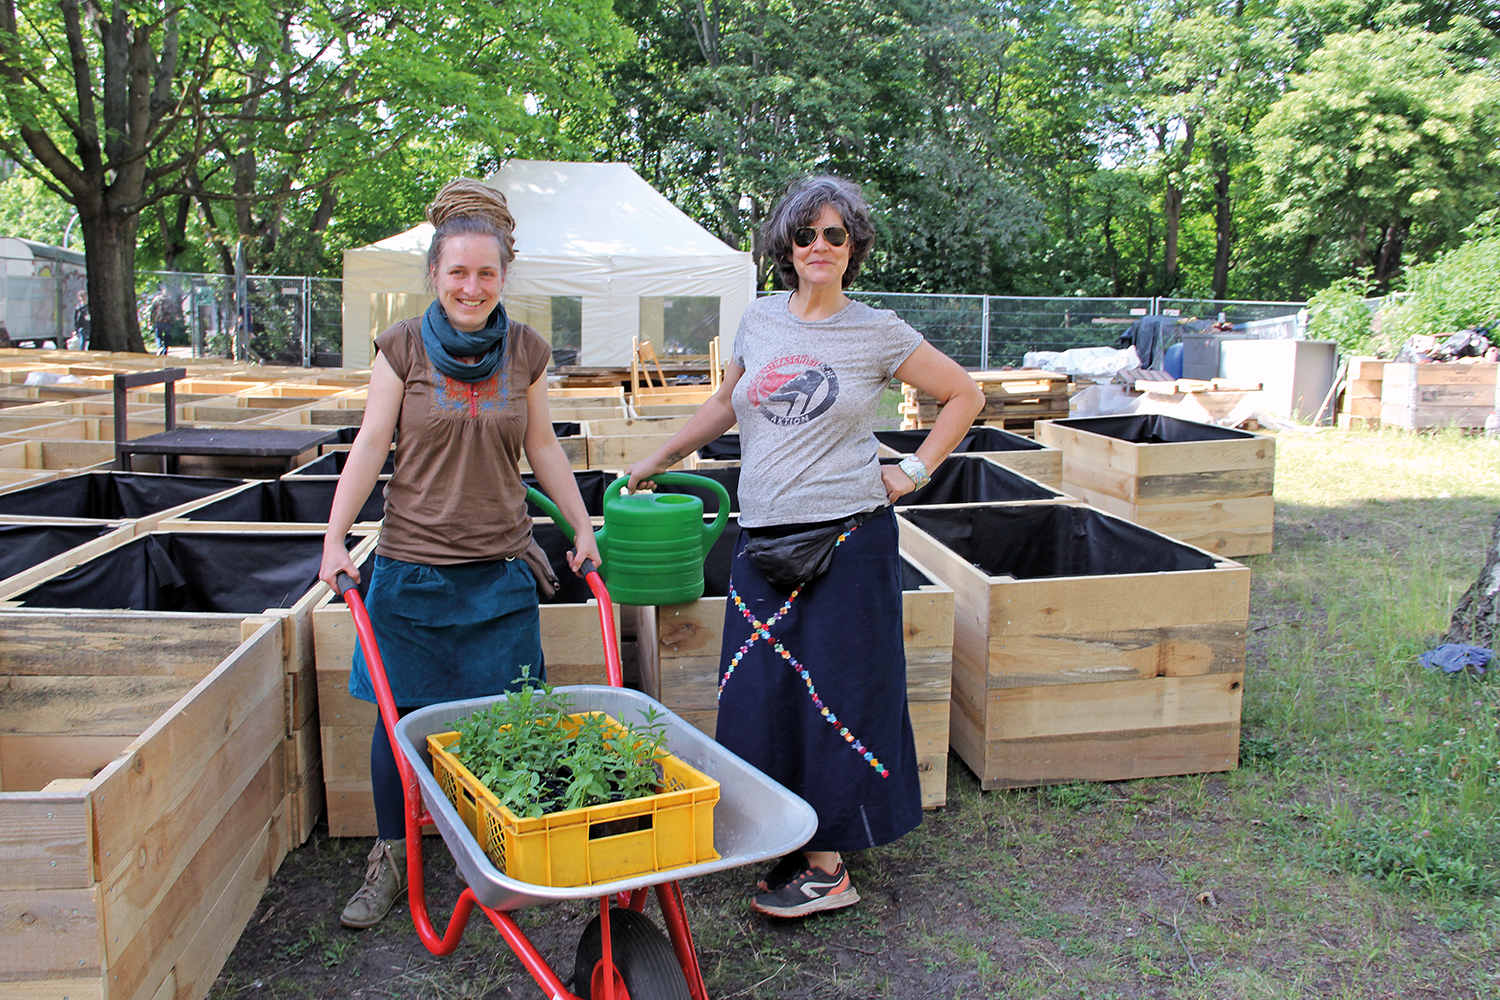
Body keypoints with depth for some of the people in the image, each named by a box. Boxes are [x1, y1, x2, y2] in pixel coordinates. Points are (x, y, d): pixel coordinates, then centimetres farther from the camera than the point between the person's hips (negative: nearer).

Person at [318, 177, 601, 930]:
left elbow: (543, 449, 12)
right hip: (411, 567, -1)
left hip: (499, 570, 1)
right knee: (398, 715, 6)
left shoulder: (524, 351, 4)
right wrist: (335, 537, -8)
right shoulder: (403, 347, -1)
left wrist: (583, 529, 14)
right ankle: (389, 861, 24)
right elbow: (370, 445, -2)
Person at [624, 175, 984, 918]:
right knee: (760, 695, 6)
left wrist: (915, 472, 1)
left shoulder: (877, 332, -1)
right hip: (764, 539, 4)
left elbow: (965, 396, 9)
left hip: (847, 537, -4)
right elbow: (726, 403, 24)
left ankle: (829, 868, 13)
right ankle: (791, 838, 25)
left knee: (834, 693, 1)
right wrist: (658, 460, 25)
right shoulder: (760, 320, 9)